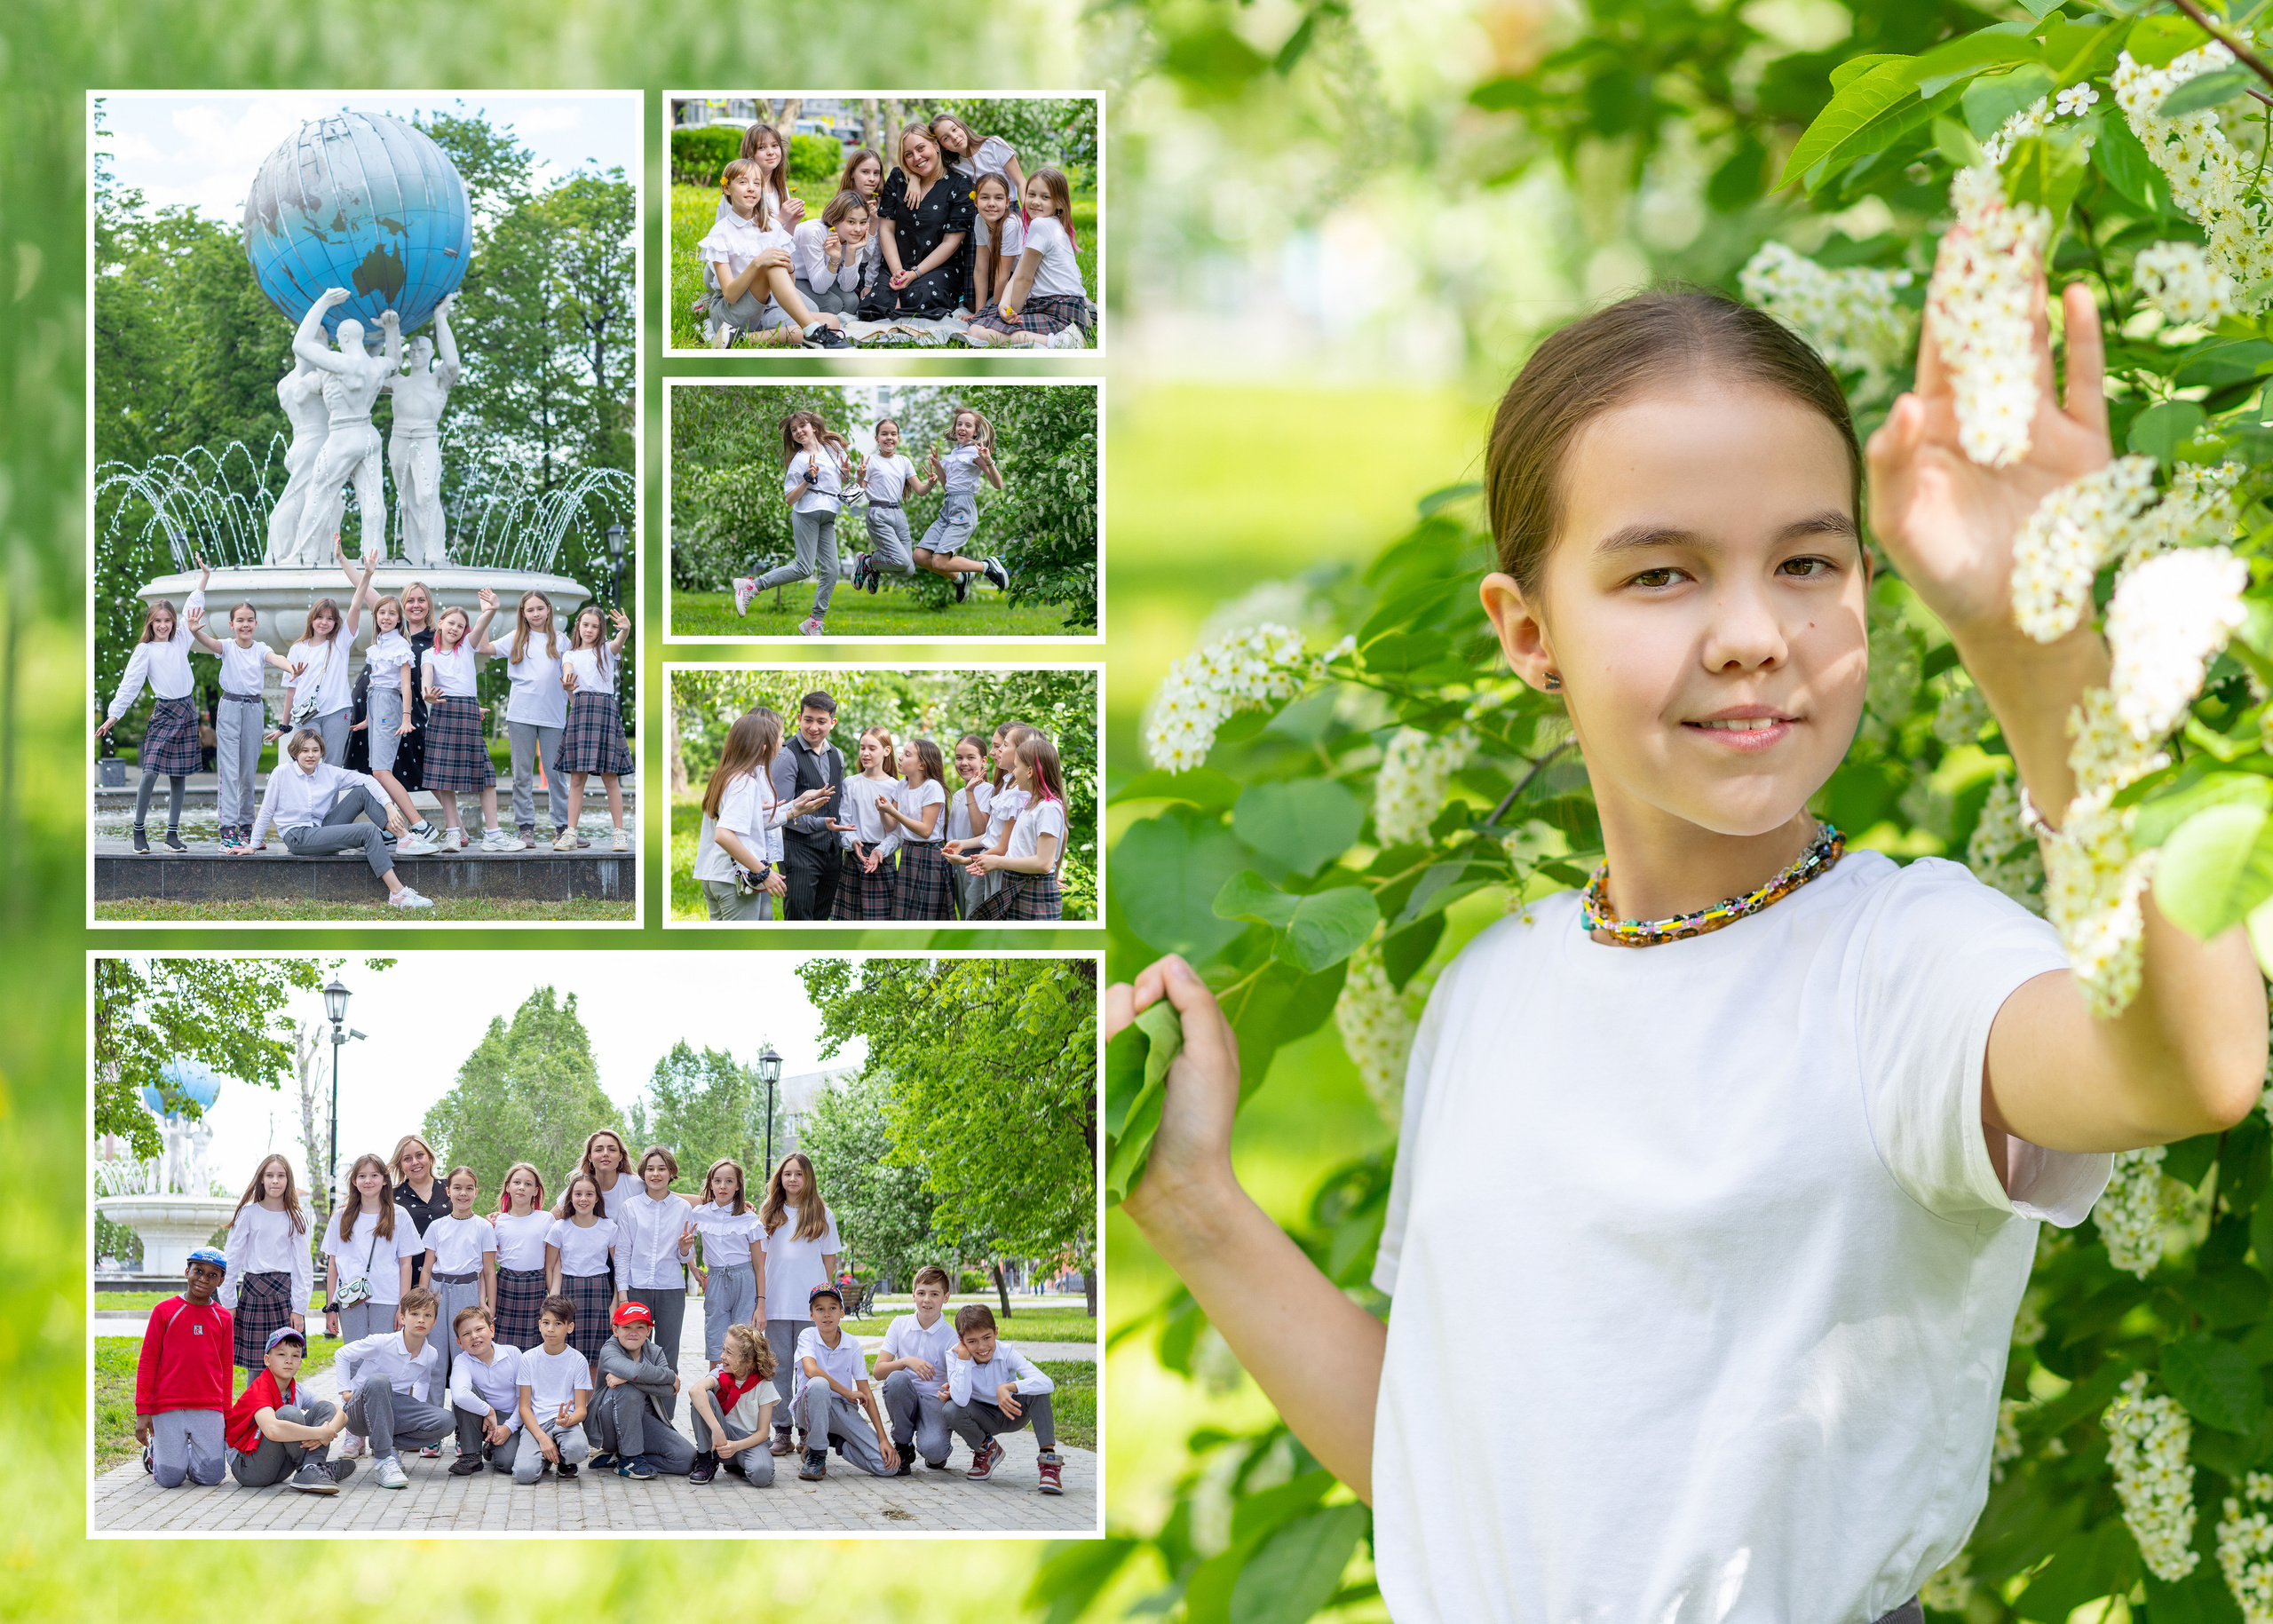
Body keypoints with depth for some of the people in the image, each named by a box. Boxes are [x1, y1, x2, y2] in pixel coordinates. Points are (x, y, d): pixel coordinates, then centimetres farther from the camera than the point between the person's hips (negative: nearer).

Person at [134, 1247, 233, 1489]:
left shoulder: (223, 1318, 10)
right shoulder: (165, 1311, 1)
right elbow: (147, 1362, 2)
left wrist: (227, 1415, 14)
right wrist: (142, 1411, -3)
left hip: (209, 1409, 2)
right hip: (167, 1408, -2)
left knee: (210, 1477, -9)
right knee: (171, 1478, -9)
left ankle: (190, 1453, 25)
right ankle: (155, 1449, 25)